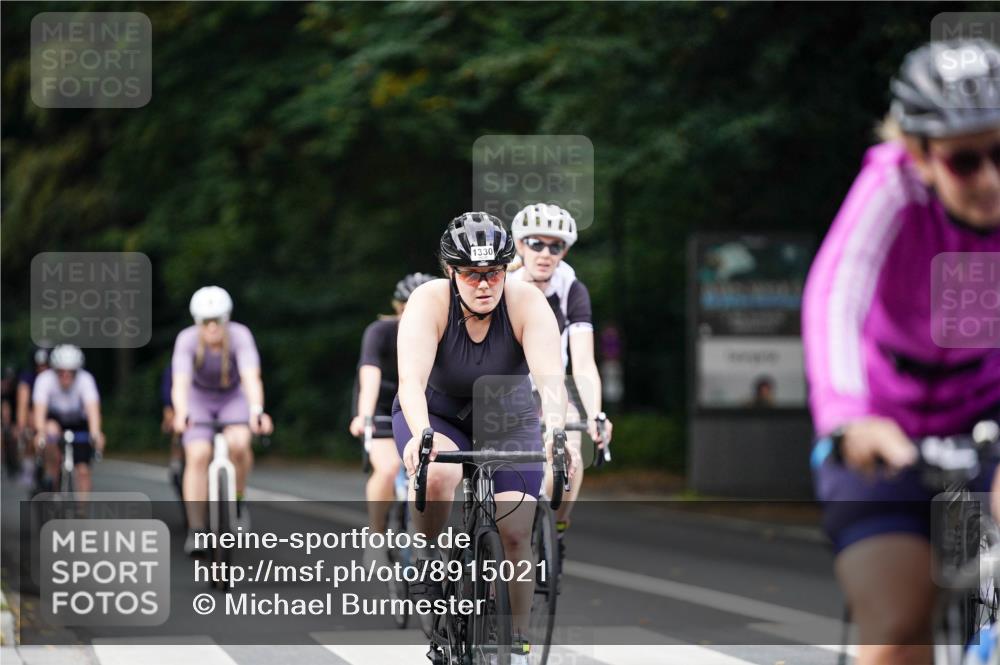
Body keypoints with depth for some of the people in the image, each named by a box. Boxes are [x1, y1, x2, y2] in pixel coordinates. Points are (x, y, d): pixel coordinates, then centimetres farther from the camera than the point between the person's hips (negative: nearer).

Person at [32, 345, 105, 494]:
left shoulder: (85, 379, -28)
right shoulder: (45, 379, -27)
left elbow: (92, 408, -41)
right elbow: (39, 408, -39)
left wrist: (95, 433, -57)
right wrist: (40, 432, -57)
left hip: (79, 424, 0)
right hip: (54, 419, 0)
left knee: (83, 470, -12)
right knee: (51, 430, -35)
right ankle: (51, 475, -16)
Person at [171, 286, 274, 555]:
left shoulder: (240, 336, -27)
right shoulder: (187, 340, -26)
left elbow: (251, 378, -39)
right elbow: (180, 382, -37)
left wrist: (257, 411, -57)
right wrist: (180, 413, -57)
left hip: (233, 399, 0)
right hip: (199, 400, 0)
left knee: (238, 444, -29)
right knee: (197, 457, -19)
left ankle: (237, 501, -4)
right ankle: (195, 531, -15)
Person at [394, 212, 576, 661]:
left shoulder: (526, 303, -24)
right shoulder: (429, 302, -26)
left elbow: (550, 376, -37)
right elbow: (411, 379, -39)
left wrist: (555, 433, -56)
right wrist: (420, 435, -58)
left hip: (508, 419, 1)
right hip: (436, 413, -1)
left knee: (516, 532, -14)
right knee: (439, 473, -35)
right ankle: (425, 559, -9)